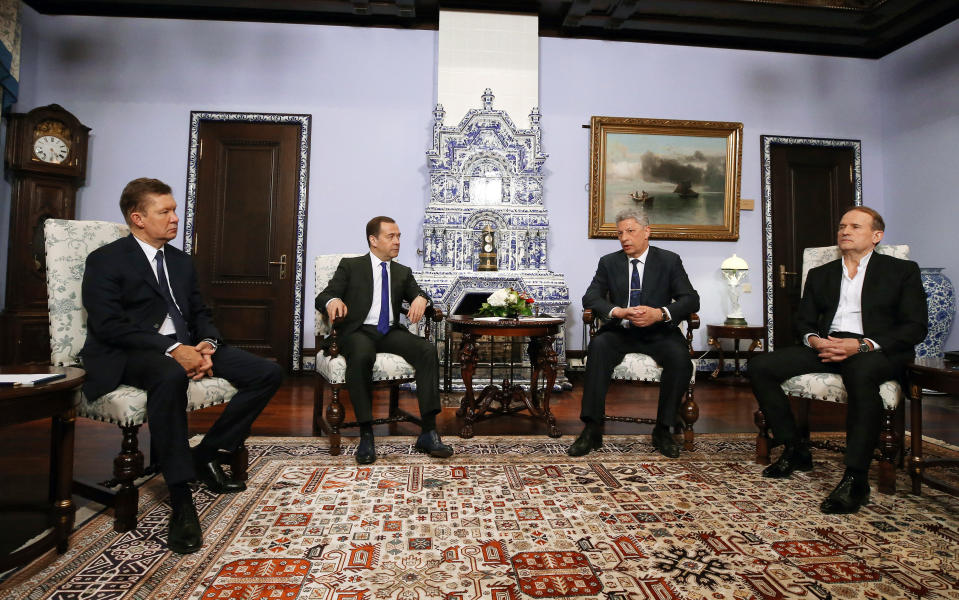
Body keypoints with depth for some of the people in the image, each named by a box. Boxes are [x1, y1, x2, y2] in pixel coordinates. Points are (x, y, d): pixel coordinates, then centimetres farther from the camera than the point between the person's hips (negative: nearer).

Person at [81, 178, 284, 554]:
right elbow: (108, 324, -13)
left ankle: (207, 453, 0)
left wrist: (207, 345, -6)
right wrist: (172, 349, -24)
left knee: (268, 373, -10)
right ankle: (181, 501, -32)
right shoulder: (106, 261, -1)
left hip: (186, 347, 7)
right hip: (132, 355, -6)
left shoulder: (181, 261, 19)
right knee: (171, 376, -42)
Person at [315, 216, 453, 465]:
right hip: (358, 331, -3)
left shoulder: (403, 272, 23)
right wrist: (333, 301, -22)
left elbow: (418, 293, 9)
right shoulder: (350, 266, 12)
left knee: (428, 350, -26)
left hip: (391, 332, 3)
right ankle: (366, 435, -28)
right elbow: (323, 297, 3)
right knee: (361, 356, -39)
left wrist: (420, 299, -17)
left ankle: (429, 433, -26)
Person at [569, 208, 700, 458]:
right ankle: (592, 430, -28)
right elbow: (590, 297, -2)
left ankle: (662, 430, -14)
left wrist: (660, 313, -23)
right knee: (598, 346, -31)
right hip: (620, 332, 1)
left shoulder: (669, 261, 5)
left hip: (658, 333, 0)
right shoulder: (608, 262, 9)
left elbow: (691, 299, -4)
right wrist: (617, 312, -22)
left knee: (680, 356, -31)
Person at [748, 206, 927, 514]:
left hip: (876, 350, -4)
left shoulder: (902, 271, 11)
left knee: (861, 374, -41)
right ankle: (795, 450, -7)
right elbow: (804, 321, 16)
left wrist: (863, 345, -17)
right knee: (759, 366, -18)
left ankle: (855, 479, -34)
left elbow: (915, 327, -1)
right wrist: (815, 340, -9)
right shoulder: (819, 274, 22)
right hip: (826, 347, 5)